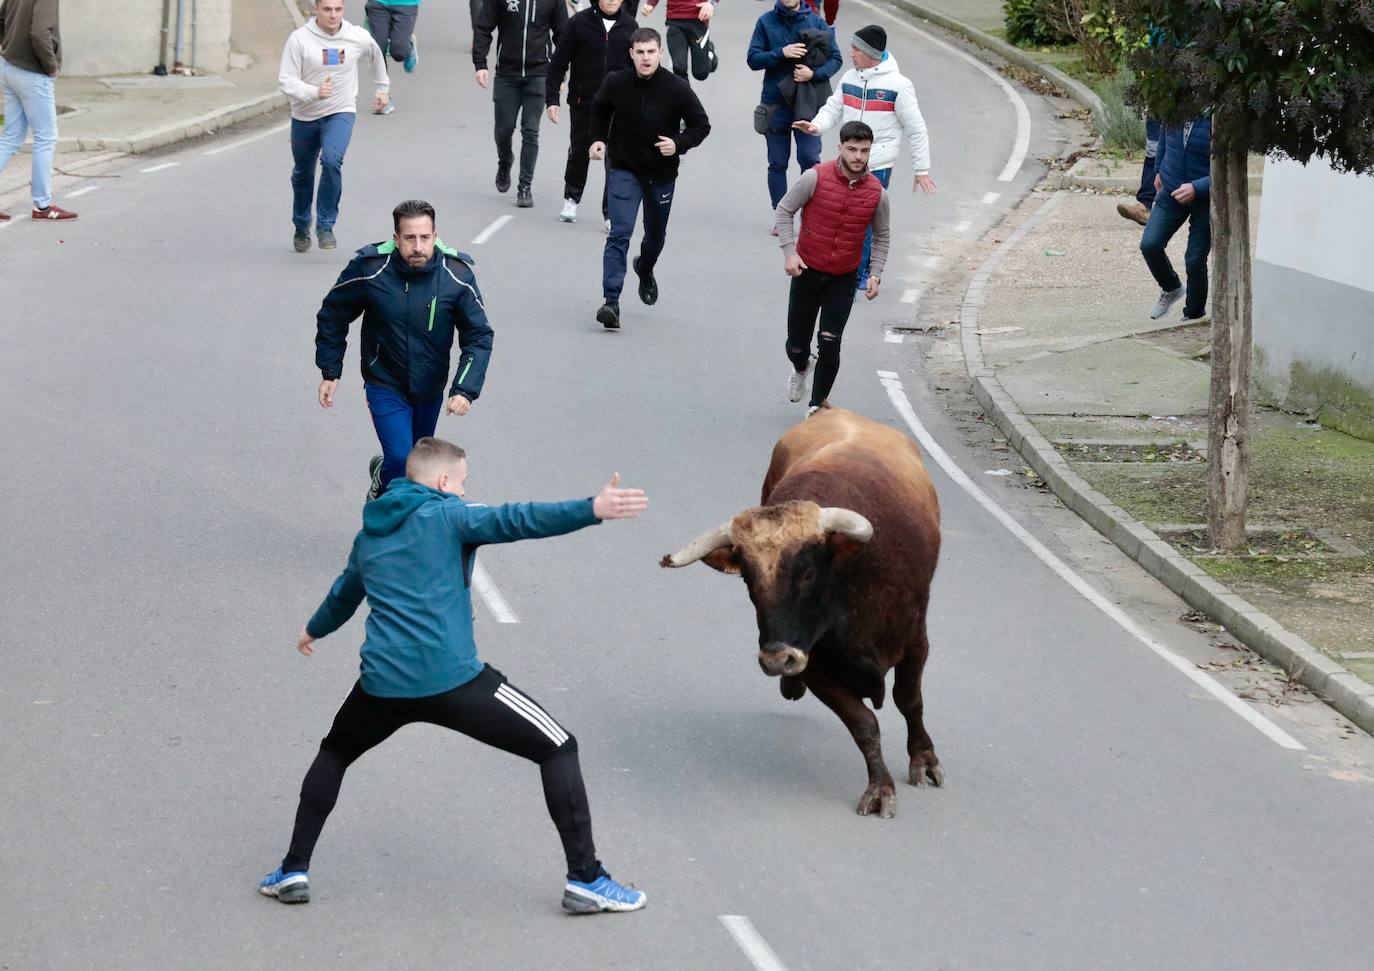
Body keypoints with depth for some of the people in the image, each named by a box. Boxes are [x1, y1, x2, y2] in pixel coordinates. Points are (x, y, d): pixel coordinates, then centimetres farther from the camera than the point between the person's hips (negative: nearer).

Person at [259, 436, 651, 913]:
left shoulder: (369, 534, 20)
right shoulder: (447, 515, 1)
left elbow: (343, 596, 39)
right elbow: (515, 520, -18)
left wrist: (314, 630, 61)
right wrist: (593, 509, -29)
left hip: (382, 685, 6)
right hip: (453, 681, -5)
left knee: (335, 753, 34)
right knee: (557, 749, 5)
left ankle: (294, 870, 24)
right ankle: (585, 879, 0)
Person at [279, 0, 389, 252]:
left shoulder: (359, 38, -8)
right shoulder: (300, 39, -15)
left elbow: (376, 56, 16)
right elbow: (286, 80, -17)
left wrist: (383, 88, 28)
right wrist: (314, 92, -34)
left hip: (341, 112, -1)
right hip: (305, 116, 1)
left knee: (331, 161, -27)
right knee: (303, 173, 17)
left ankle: (326, 226, -15)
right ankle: (302, 227, 43)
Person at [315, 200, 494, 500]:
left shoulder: (458, 275, -18)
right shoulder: (369, 269, -20)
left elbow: (479, 337, -12)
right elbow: (333, 315, -2)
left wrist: (465, 390, -24)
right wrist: (330, 372, -1)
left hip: (431, 390, 3)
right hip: (385, 386, -3)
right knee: (401, 460, -17)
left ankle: (382, 470, 55)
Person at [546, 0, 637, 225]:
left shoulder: (630, 27, 0)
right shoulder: (579, 22, -7)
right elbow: (559, 62, -3)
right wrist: (552, 98, -7)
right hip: (583, 103, 0)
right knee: (579, 153, 14)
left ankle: (612, 213, 4)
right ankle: (571, 199, 37)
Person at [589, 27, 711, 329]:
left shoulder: (677, 88, -16)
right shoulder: (615, 84, -12)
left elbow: (701, 125, -5)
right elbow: (600, 109, 11)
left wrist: (679, 143, -21)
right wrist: (598, 138, -2)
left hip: (662, 173, 1)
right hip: (623, 170, -1)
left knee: (656, 235, 19)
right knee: (619, 233, -16)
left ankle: (645, 270, 54)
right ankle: (611, 302, -19)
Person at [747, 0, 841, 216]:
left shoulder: (816, 22, 1)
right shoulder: (766, 22, 2)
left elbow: (835, 59, 3)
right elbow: (753, 59, -2)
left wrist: (814, 73, -16)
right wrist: (781, 53, -18)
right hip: (775, 103, 1)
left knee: (809, 159, -10)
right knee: (777, 164, 6)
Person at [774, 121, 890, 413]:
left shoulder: (877, 193, -7)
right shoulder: (815, 178, -15)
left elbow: (882, 235, 9)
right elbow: (784, 210, -4)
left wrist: (875, 273, 0)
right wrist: (789, 251, -14)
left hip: (844, 279, 0)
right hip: (807, 271, 0)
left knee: (829, 344, -10)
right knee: (797, 344, 9)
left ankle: (818, 405, 8)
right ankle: (801, 369, 47)